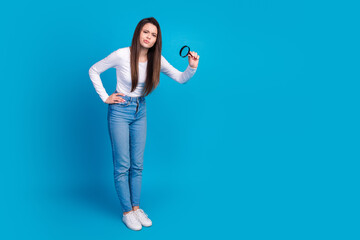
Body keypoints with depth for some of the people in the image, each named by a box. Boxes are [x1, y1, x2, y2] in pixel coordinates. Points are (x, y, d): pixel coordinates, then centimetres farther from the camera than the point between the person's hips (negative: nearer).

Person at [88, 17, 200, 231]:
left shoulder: (157, 59, -5)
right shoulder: (122, 55, -16)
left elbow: (181, 78, -4)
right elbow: (94, 71, -5)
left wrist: (192, 67, -24)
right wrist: (105, 98, -8)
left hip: (140, 111, 4)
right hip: (120, 111, -4)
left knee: (137, 164, 10)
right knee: (122, 164, 1)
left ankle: (136, 207, 25)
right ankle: (127, 212, 15)